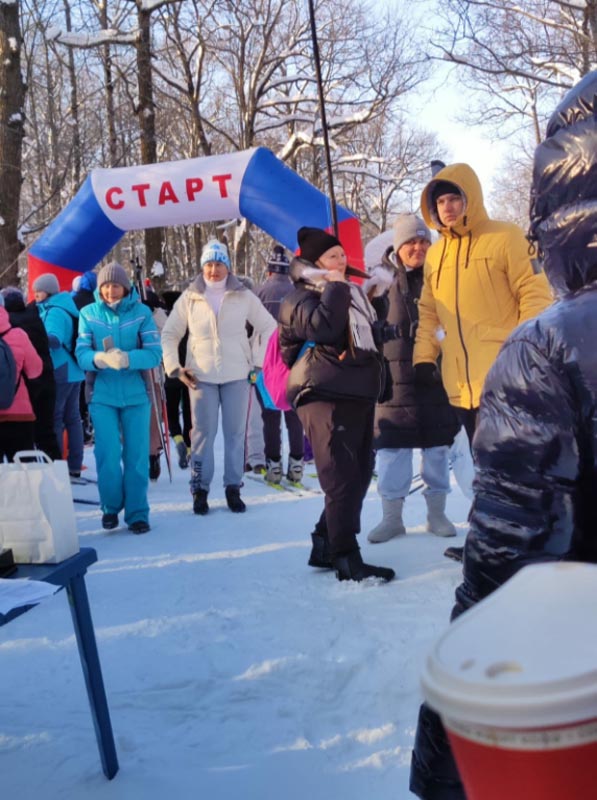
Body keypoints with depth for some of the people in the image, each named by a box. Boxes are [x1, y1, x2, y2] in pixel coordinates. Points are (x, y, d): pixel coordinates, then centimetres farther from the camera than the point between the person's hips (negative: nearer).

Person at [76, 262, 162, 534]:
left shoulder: (141, 312, -2)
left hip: (136, 394, 0)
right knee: (108, 454, -2)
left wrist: (126, 358, -27)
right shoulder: (88, 313, 1)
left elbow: (154, 354, -10)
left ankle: (137, 513, 17)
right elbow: (81, 353, -6)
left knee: (137, 455, 4)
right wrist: (100, 358, -28)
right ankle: (110, 507, 21)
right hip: (102, 395, 0)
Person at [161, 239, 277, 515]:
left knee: (235, 432, 3)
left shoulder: (243, 296, 2)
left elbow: (267, 325, 11)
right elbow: (169, 334, 9)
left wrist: (256, 358, 5)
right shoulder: (189, 298, 2)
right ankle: (200, 489, 9)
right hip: (201, 376, 0)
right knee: (203, 432, -1)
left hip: (237, 375, 1)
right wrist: (175, 368, 1)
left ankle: (233, 488, 13)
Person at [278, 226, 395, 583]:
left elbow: (373, 336, 33)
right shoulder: (300, 298, -2)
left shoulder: (353, 293, 23)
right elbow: (323, 326, -23)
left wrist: (377, 378, 21)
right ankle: (347, 559, -16)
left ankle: (325, 546, 20)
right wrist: (335, 287, -10)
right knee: (341, 476, -16)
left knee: (358, 475, 10)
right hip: (324, 395, -9)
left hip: (359, 395, 9)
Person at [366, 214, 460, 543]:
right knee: (392, 444, 0)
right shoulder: (382, 279, 3)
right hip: (395, 374, -1)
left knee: (437, 443, 8)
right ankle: (392, 516, 10)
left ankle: (436, 512, 20)